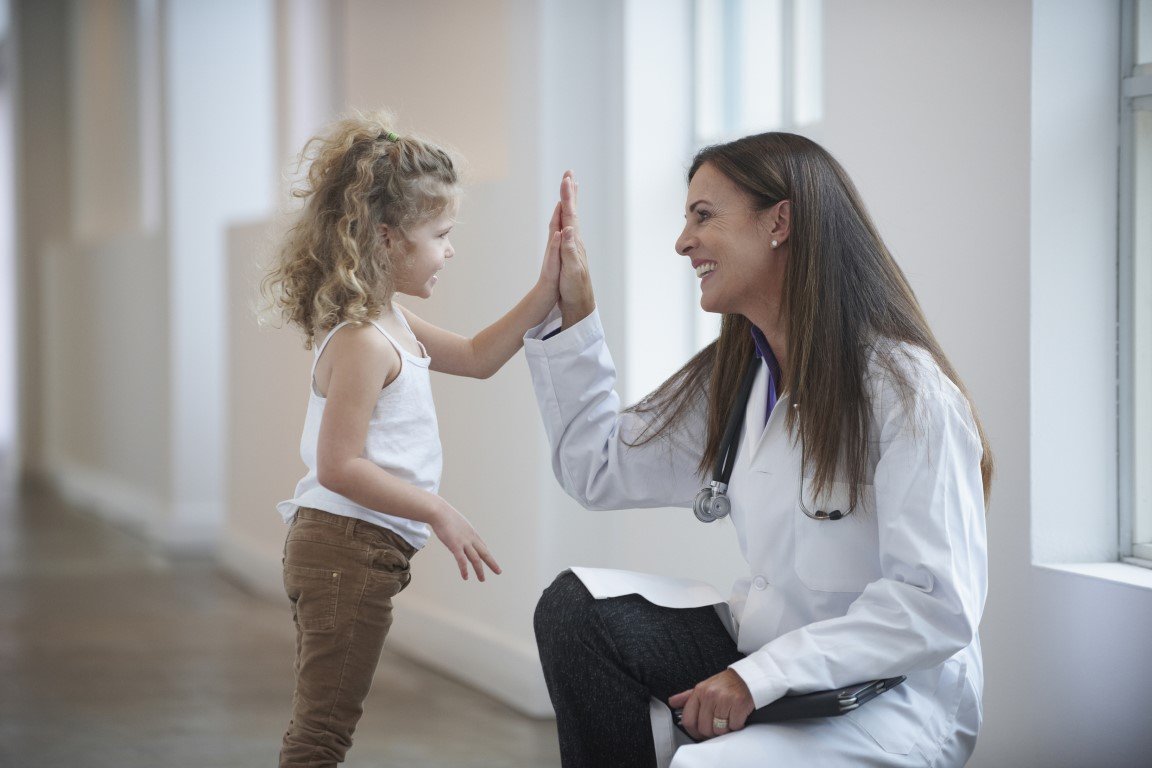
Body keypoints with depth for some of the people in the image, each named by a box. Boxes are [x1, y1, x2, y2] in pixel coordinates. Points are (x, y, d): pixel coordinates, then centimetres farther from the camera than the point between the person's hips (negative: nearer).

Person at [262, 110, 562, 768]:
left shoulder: (390, 323, 13)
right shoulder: (363, 342, -19)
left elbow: (476, 357, 24)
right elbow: (338, 467, -23)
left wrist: (545, 295, 14)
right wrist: (438, 513, -18)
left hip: (351, 550, 11)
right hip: (347, 547, -11)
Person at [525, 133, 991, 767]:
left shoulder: (904, 392, -17)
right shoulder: (732, 381, 8)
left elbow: (937, 607, -23)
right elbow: (599, 470, 13)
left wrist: (760, 678, -25)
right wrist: (572, 313, 8)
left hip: (891, 700, -8)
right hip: (769, 655, 8)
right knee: (578, 603, -8)